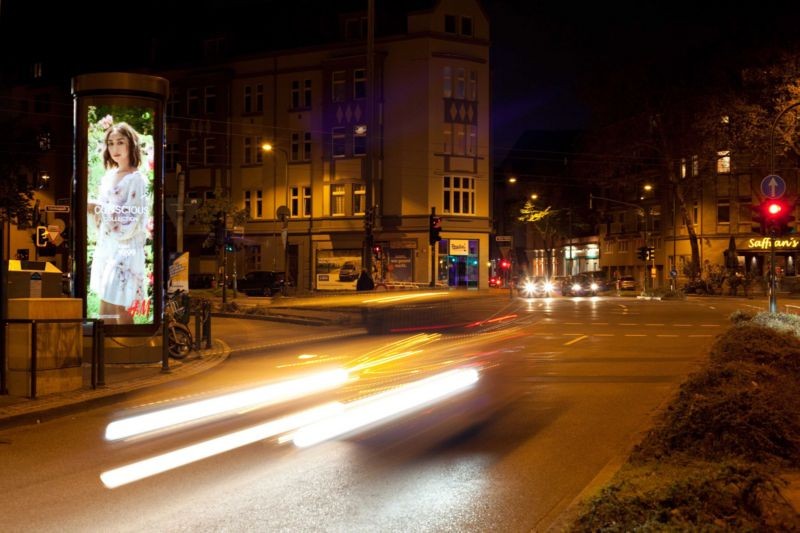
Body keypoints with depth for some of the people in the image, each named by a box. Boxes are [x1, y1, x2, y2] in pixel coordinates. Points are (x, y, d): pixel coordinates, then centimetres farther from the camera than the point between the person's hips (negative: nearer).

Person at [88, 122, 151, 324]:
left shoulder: (137, 180, -11)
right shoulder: (108, 176, 11)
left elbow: (130, 222, -17)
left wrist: (99, 208, -18)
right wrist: (91, 208, -3)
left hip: (125, 252, -7)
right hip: (106, 248, 7)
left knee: (121, 312, -3)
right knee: (105, 313, 11)